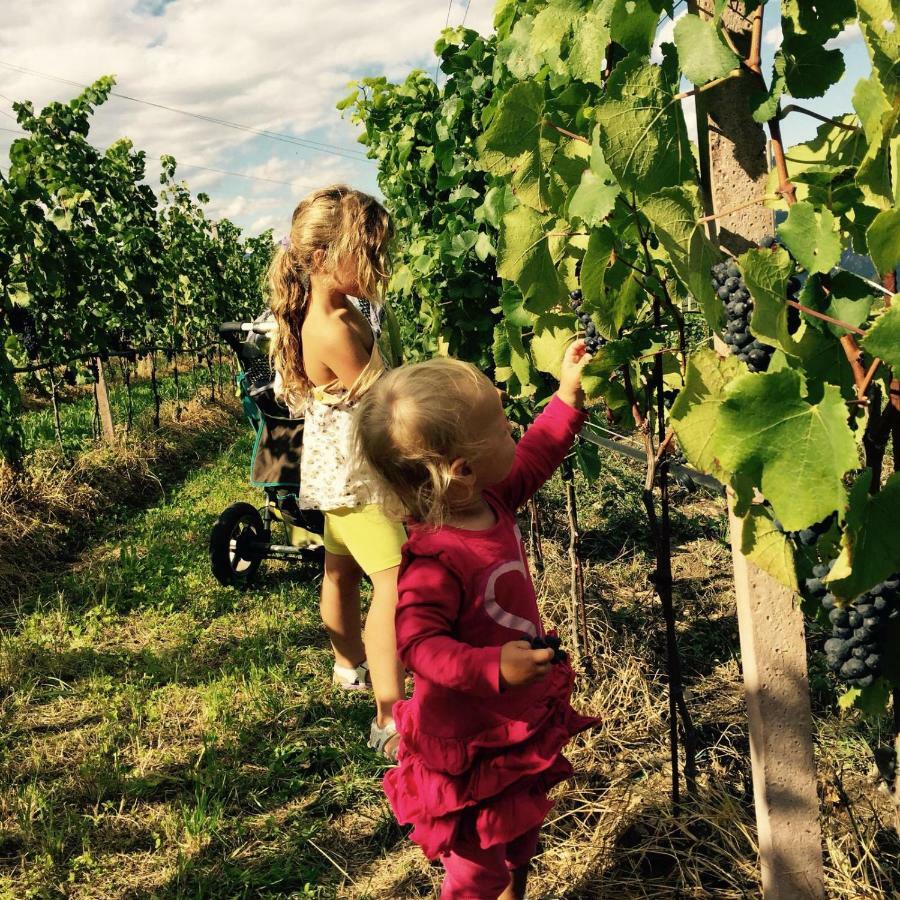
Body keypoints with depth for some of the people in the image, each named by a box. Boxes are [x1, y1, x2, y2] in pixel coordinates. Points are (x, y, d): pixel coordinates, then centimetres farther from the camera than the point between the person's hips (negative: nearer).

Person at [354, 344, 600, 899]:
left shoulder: (488, 500, -9)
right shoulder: (434, 562, -36)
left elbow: (531, 459, 9)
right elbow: (419, 644, -33)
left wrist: (568, 399, 5)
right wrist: (493, 667, -44)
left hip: (524, 716, 9)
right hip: (474, 740, -9)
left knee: (523, 835, 29)